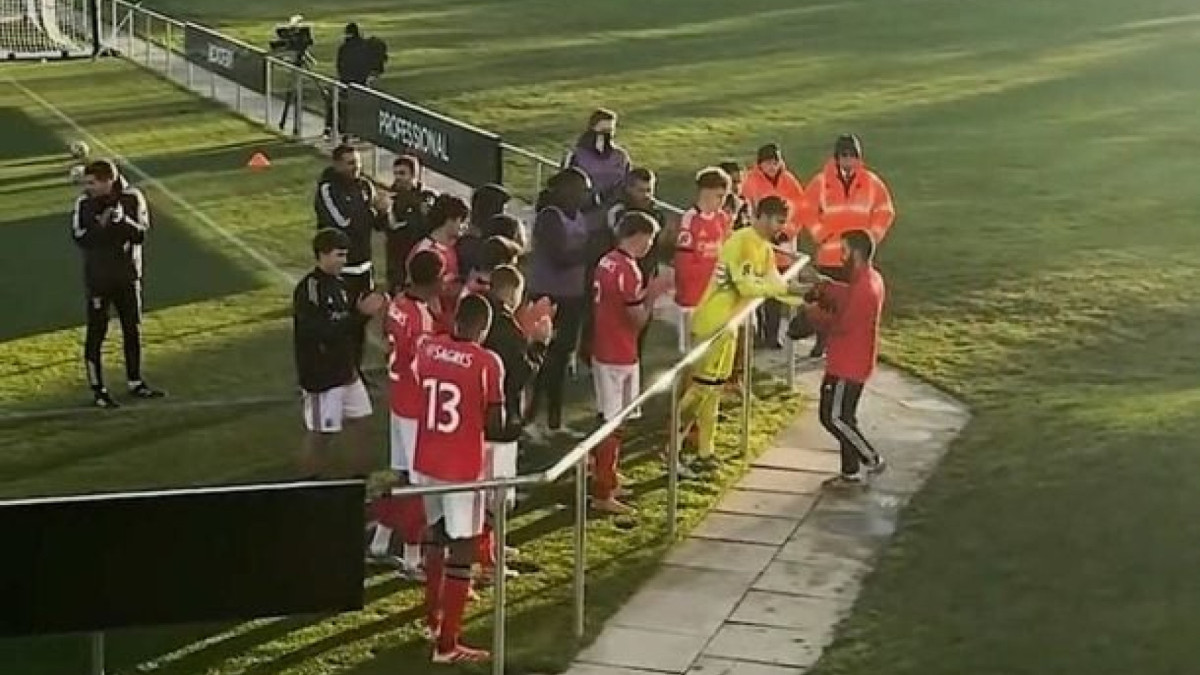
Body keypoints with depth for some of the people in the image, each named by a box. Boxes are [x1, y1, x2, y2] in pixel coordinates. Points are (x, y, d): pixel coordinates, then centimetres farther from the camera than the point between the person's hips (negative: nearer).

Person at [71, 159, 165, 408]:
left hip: (128, 275, 2)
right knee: (96, 333, 0)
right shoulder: (84, 203, -9)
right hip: (97, 277, -2)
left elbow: (140, 235, -10)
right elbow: (79, 239, -10)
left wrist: (123, 220, -27)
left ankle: (135, 383, 27)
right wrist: (100, 224, -25)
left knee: (133, 330, 12)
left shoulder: (132, 198, -8)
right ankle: (98, 390, 7)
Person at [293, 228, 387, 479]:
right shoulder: (308, 289, -20)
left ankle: (361, 474, 33)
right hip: (321, 373, -9)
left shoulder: (338, 283, 7)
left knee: (359, 418, 18)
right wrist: (360, 312, -29)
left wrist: (366, 308, -8)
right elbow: (320, 331, -30)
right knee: (320, 431, 1)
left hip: (345, 368, 9)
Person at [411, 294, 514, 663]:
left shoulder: (427, 348, -1)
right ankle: (447, 644, 3)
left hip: (426, 463, 6)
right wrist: (514, 430, 6)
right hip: (463, 470, -6)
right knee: (462, 551, 2)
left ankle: (433, 619, 39)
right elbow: (494, 428, -13)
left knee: (435, 535, 25)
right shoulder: (488, 362, -16)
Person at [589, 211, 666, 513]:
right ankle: (603, 494, 0)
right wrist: (652, 293, -5)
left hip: (603, 351, 9)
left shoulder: (606, 262, 8)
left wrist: (644, 293, 11)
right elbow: (638, 319, -18)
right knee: (613, 423, -4)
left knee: (608, 417, 23)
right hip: (620, 357, -9)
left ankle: (606, 476, 38)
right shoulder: (628, 270, -21)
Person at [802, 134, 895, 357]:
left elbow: (885, 211, 9)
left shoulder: (871, 182, 4)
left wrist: (873, 236, 0)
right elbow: (808, 210, 4)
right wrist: (820, 235, -3)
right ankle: (821, 343, 16)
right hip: (829, 253, -1)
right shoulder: (821, 181, 0)